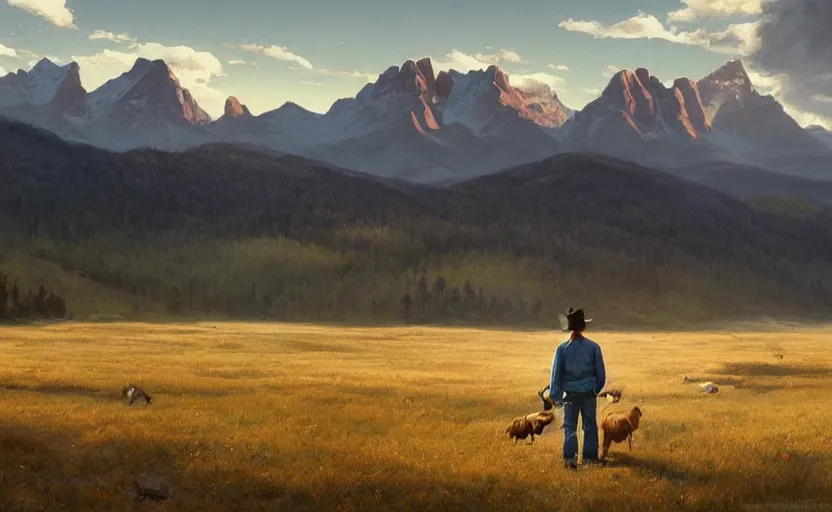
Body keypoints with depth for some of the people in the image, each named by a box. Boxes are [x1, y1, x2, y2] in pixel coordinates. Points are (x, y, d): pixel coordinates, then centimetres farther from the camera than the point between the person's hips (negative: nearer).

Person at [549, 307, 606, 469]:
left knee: (570, 427, 5)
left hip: (570, 394, 0)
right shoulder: (593, 347, -4)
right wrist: (596, 389, 21)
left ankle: (570, 457, -9)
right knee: (590, 426, 12)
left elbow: (556, 374, -1)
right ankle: (590, 457, 15)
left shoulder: (562, 348, -4)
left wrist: (556, 396, 6)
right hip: (589, 393, 0)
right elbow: (601, 372, 5)